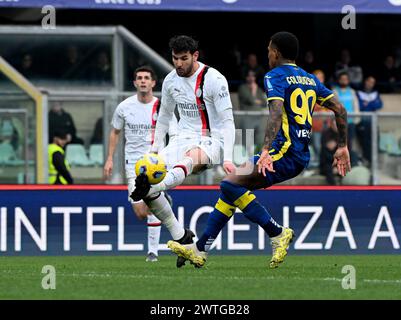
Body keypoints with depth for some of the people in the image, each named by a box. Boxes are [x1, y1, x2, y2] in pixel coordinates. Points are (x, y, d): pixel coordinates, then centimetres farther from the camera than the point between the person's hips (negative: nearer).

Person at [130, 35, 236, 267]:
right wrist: (156, 149, 15)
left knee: (190, 157, -42)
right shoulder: (171, 81, 7)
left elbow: (227, 121, -13)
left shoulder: (214, 80, -11)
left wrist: (228, 158, -23)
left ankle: (149, 190, -70)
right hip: (184, 139, 6)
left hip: (211, 141, -6)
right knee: (148, 175, -15)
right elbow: (164, 115, 23)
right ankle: (181, 237, -7)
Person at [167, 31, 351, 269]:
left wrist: (266, 150, -32)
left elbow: (276, 113, -22)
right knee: (232, 187, 11)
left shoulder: (275, 76, -5)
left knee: (231, 184, -17)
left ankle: (278, 233, -14)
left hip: (285, 152, -9)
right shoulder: (310, 79, 19)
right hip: (302, 158, 9)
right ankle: (200, 249, 10)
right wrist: (343, 147, 23)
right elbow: (341, 111, 18)